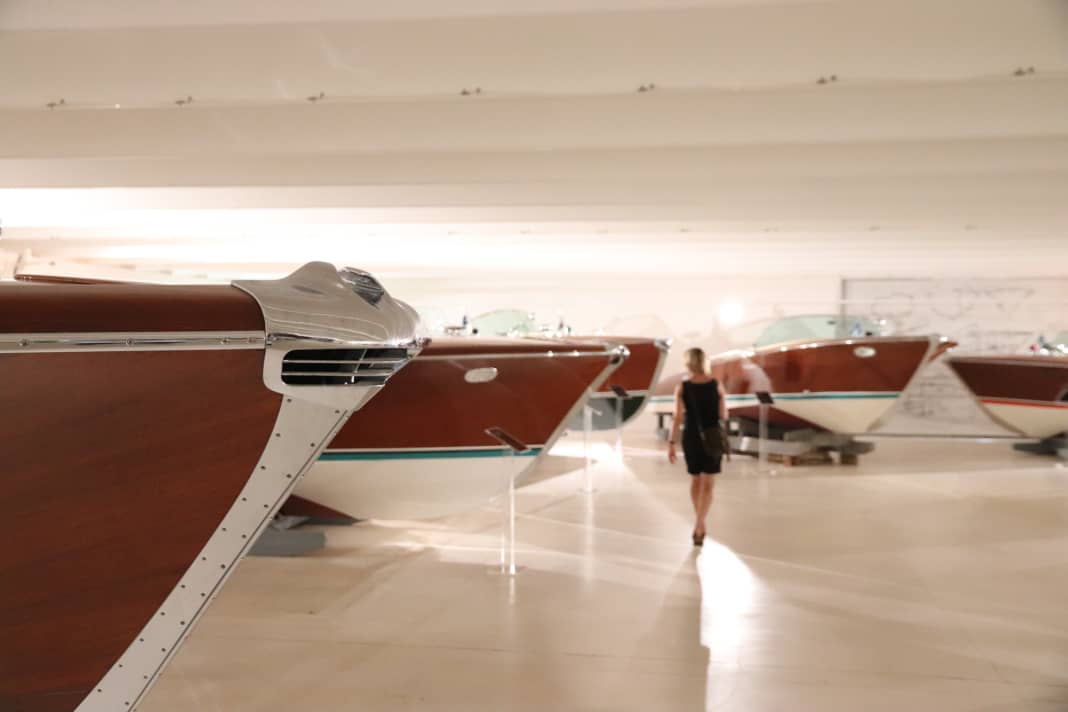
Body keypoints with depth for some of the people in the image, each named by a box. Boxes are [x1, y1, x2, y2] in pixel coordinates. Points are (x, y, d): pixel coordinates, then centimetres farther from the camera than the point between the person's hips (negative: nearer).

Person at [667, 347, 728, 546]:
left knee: (695, 480, 18)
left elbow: (678, 418, -12)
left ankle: (700, 524, 28)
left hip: (691, 438, 1)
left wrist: (671, 444, -7)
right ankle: (698, 527, -11)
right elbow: (723, 415, -2)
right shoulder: (716, 385, -6)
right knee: (707, 484, 3)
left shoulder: (682, 387, -8)